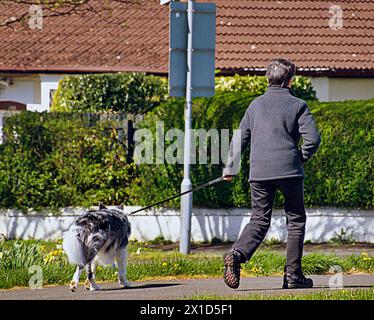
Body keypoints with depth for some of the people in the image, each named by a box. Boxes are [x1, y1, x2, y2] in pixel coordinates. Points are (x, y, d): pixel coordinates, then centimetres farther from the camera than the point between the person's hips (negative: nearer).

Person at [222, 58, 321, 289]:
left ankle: (237, 254, -18)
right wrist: (301, 158, 10)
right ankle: (293, 274, 8)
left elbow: (240, 138, 13)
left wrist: (231, 168, 22)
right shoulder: (297, 105, 1)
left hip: (259, 171, 3)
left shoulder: (256, 104, 12)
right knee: (296, 219, 10)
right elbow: (312, 139, -9)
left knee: (260, 220, 9)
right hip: (288, 170, -3)